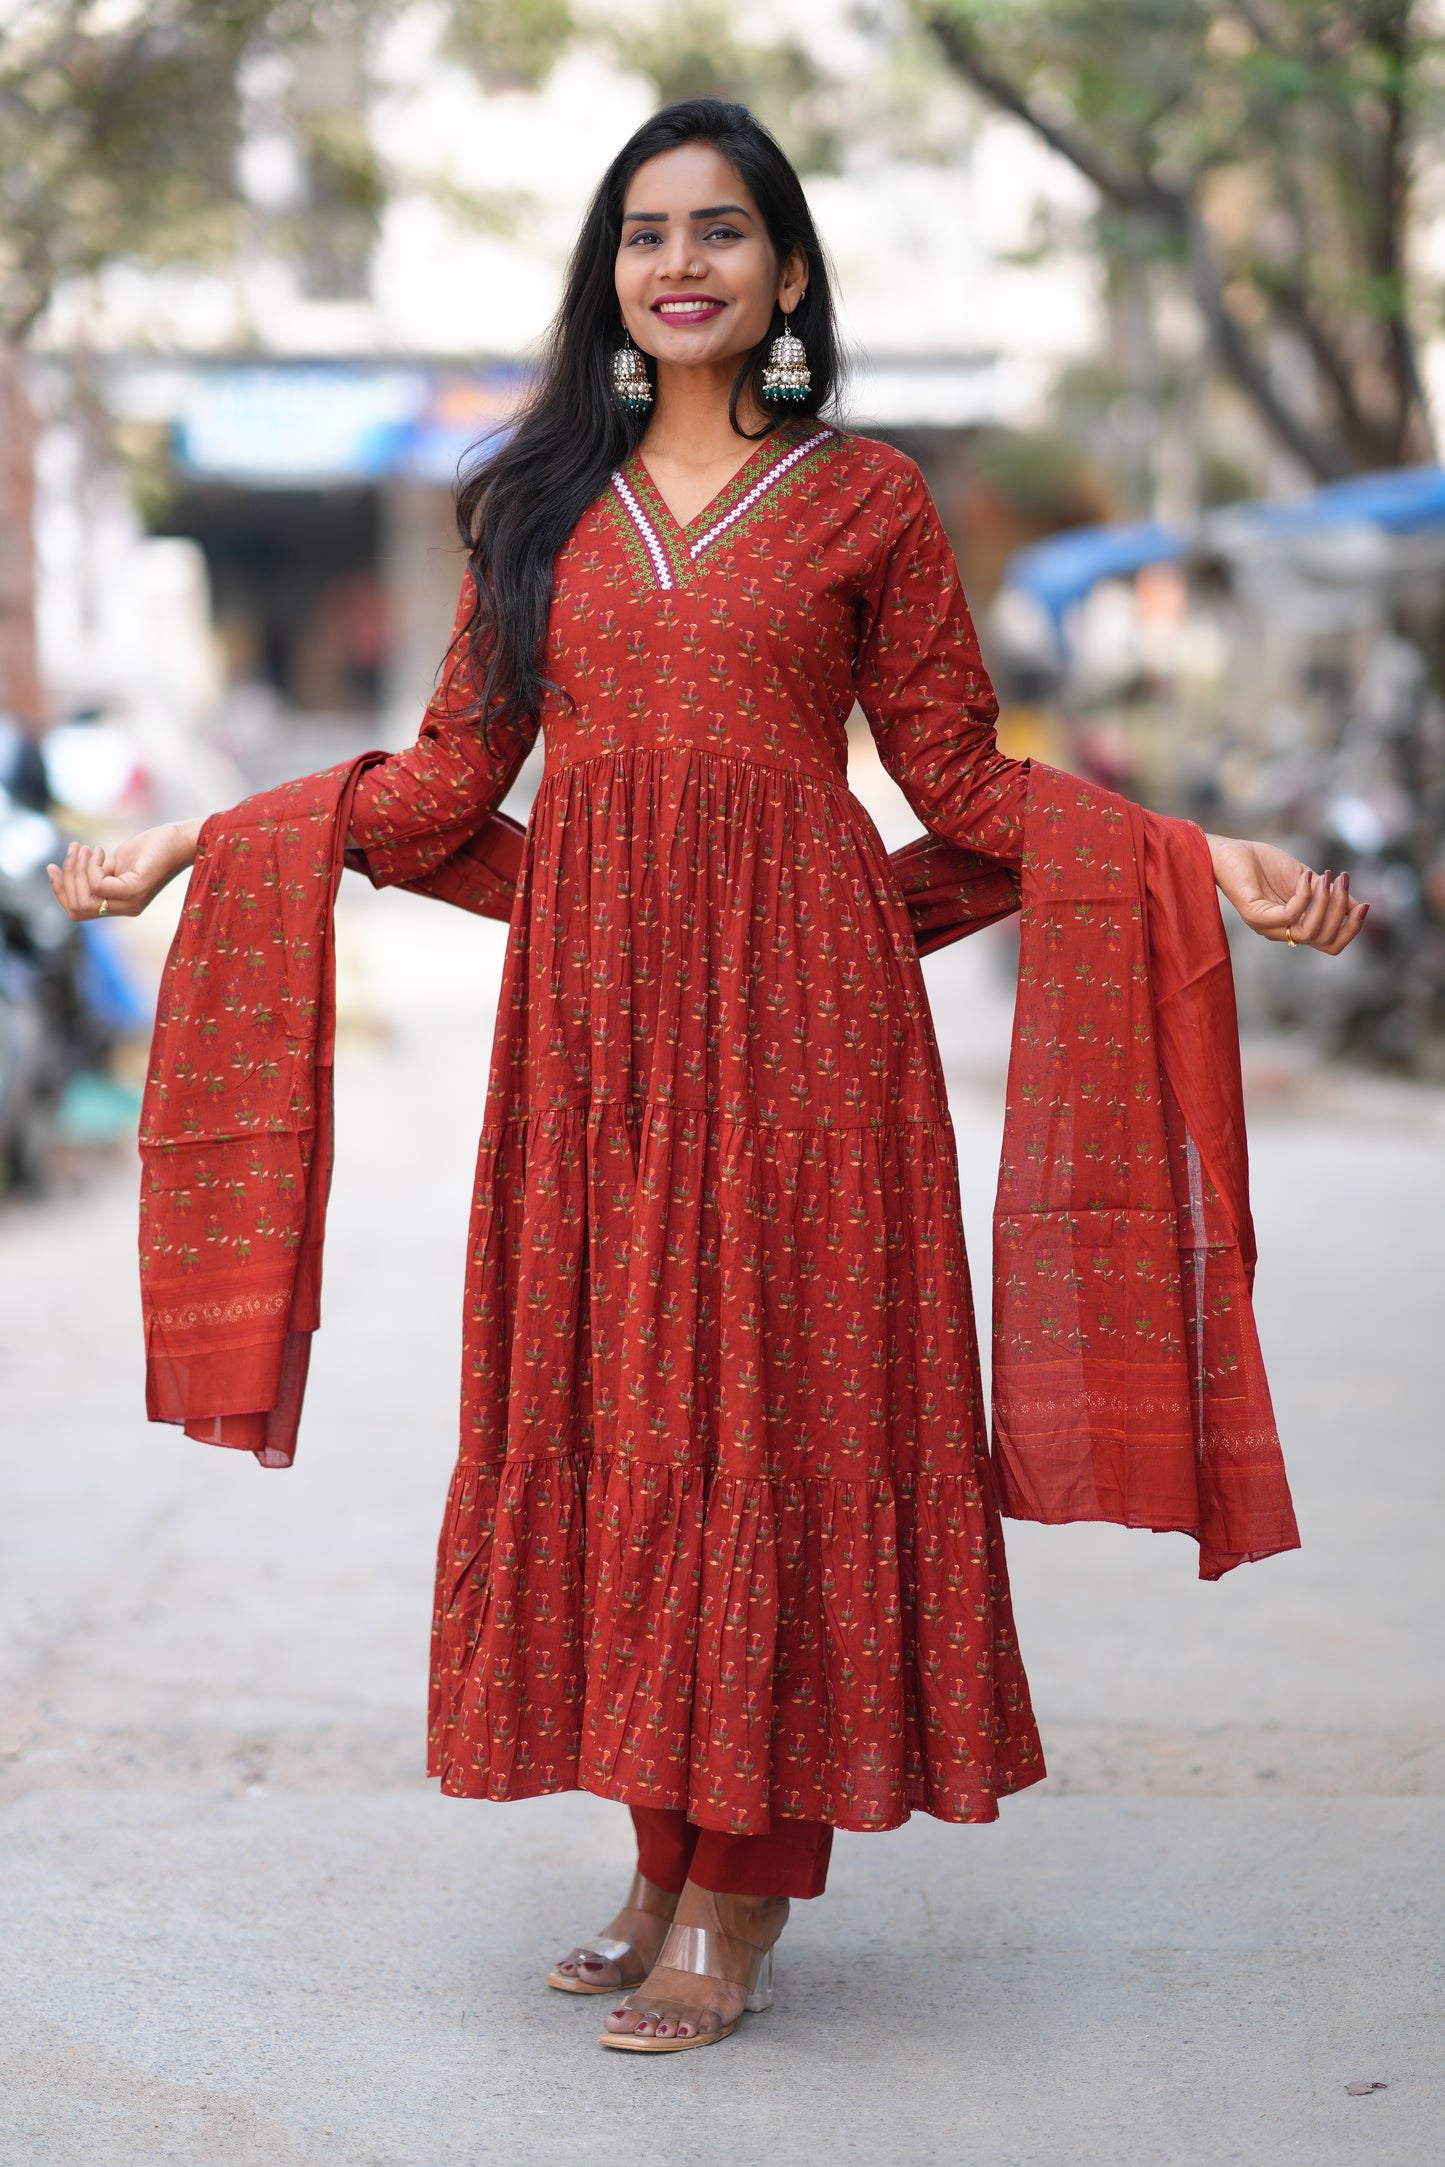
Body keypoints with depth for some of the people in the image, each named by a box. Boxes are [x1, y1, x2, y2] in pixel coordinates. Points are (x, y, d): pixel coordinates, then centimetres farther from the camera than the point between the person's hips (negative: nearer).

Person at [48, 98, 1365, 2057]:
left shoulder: (864, 499, 5)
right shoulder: (545, 500, 13)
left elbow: (963, 778, 4)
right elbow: (452, 776, 13)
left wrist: (1207, 858, -7)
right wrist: (199, 842, 10)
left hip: (793, 999, -3)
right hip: (589, 1001, 3)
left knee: (769, 1396, -4)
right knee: (603, 1402, 3)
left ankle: (748, 1902, 3)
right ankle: (667, 1854, 15)